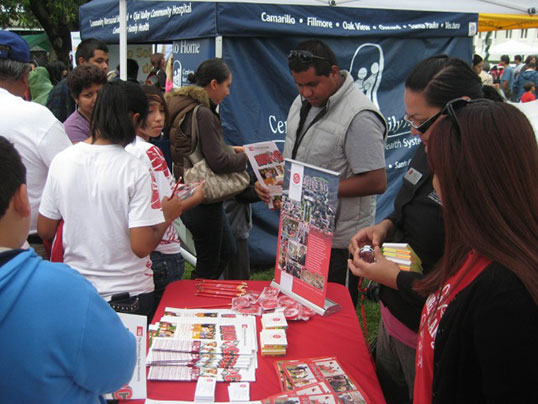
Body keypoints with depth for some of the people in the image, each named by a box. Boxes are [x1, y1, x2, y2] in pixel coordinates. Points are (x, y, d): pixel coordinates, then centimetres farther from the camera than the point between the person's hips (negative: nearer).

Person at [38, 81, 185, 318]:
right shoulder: (135, 171, -20)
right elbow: (142, 246, -21)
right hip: (128, 295, -4)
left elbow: (45, 231, 1)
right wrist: (168, 216, -5)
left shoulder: (61, 161, -7)